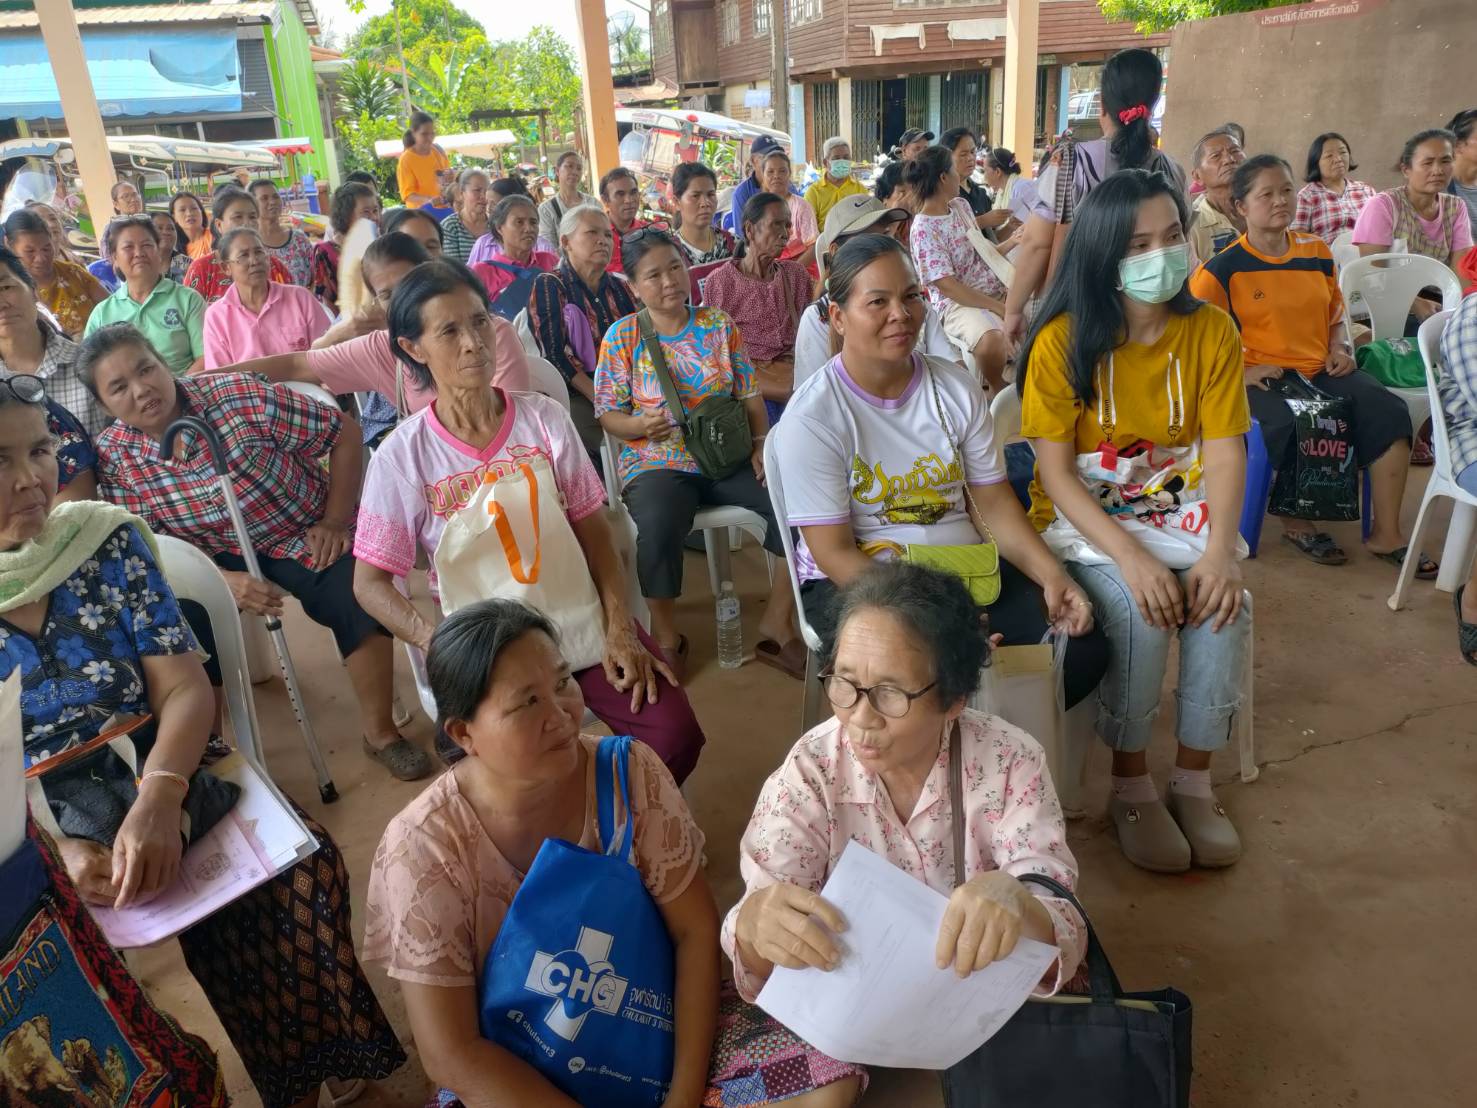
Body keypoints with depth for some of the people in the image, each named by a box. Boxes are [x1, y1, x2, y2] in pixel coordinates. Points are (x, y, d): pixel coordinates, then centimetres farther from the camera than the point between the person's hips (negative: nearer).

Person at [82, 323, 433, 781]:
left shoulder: (239, 395, -21)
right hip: (218, 560, 3)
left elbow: (345, 434, -14)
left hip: (306, 534, -3)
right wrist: (222, 579, -22)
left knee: (360, 596, -28)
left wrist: (334, 523, -14)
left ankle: (380, 732, -10)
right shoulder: (113, 458, -11)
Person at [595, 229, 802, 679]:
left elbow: (750, 395, 10)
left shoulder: (719, 324, 10)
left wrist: (762, 445, -5)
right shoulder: (622, 336, 2)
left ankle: (776, 624, -3)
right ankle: (666, 637, -9)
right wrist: (641, 426, -20)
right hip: (657, 463, -3)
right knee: (658, 526, -37)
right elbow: (607, 414, 2)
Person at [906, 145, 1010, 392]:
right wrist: (1001, 308, -23)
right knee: (992, 342, -36)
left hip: (997, 290, 9)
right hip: (957, 303, -8)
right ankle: (999, 389, -5)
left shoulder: (961, 205, 8)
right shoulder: (923, 229, -17)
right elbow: (949, 288, -21)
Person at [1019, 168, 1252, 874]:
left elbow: (1225, 451, -7)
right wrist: (1130, 557, -27)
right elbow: (1055, 470, -15)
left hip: (1180, 511, 3)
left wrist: (1219, 550, -24)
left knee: (1224, 606, -24)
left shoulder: (1211, 331, -2)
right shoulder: (1063, 340, -12)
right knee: (1139, 614, -28)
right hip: (1085, 519, -3)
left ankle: (1193, 781, -3)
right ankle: (1130, 784, -6)